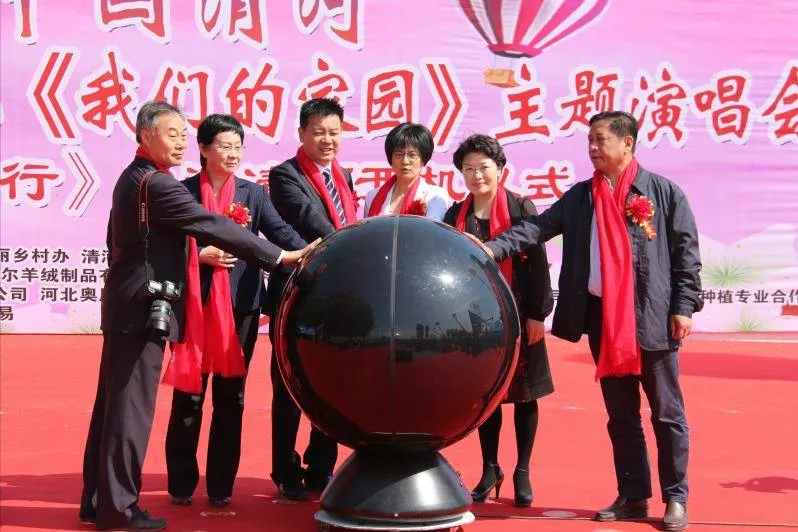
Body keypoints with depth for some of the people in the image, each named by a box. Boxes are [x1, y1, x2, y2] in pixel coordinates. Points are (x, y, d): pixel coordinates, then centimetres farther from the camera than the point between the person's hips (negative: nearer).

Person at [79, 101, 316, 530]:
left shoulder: (131, 178, 15)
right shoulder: (158, 185, -16)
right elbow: (214, 227, -20)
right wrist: (280, 256, -18)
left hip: (123, 305, 10)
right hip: (145, 309, -10)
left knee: (112, 405, 13)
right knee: (132, 407, -4)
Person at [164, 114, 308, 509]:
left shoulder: (253, 193, 7)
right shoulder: (183, 191, 1)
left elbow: (281, 232, -6)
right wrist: (202, 256, -15)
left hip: (240, 306, 2)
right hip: (195, 305, -2)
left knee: (231, 396, 7)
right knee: (189, 394, 4)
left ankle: (221, 485, 17)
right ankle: (181, 483, 18)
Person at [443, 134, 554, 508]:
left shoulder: (520, 208, -4)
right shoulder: (455, 214, 7)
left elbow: (538, 263, -6)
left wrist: (538, 314, -10)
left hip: (517, 314, -3)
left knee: (523, 391, 4)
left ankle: (523, 472, 16)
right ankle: (490, 469, 21)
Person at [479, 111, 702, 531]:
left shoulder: (664, 192, -1)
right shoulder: (580, 196, 9)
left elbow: (686, 253, -2)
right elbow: (538, 228, -1)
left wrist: (683, 307, -9)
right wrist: (493, 249, -15)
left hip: (652, 317, -4)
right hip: (602, 316, 4)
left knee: (666, 413, 4)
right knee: (620, 414, 11)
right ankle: (633, 497, 21)